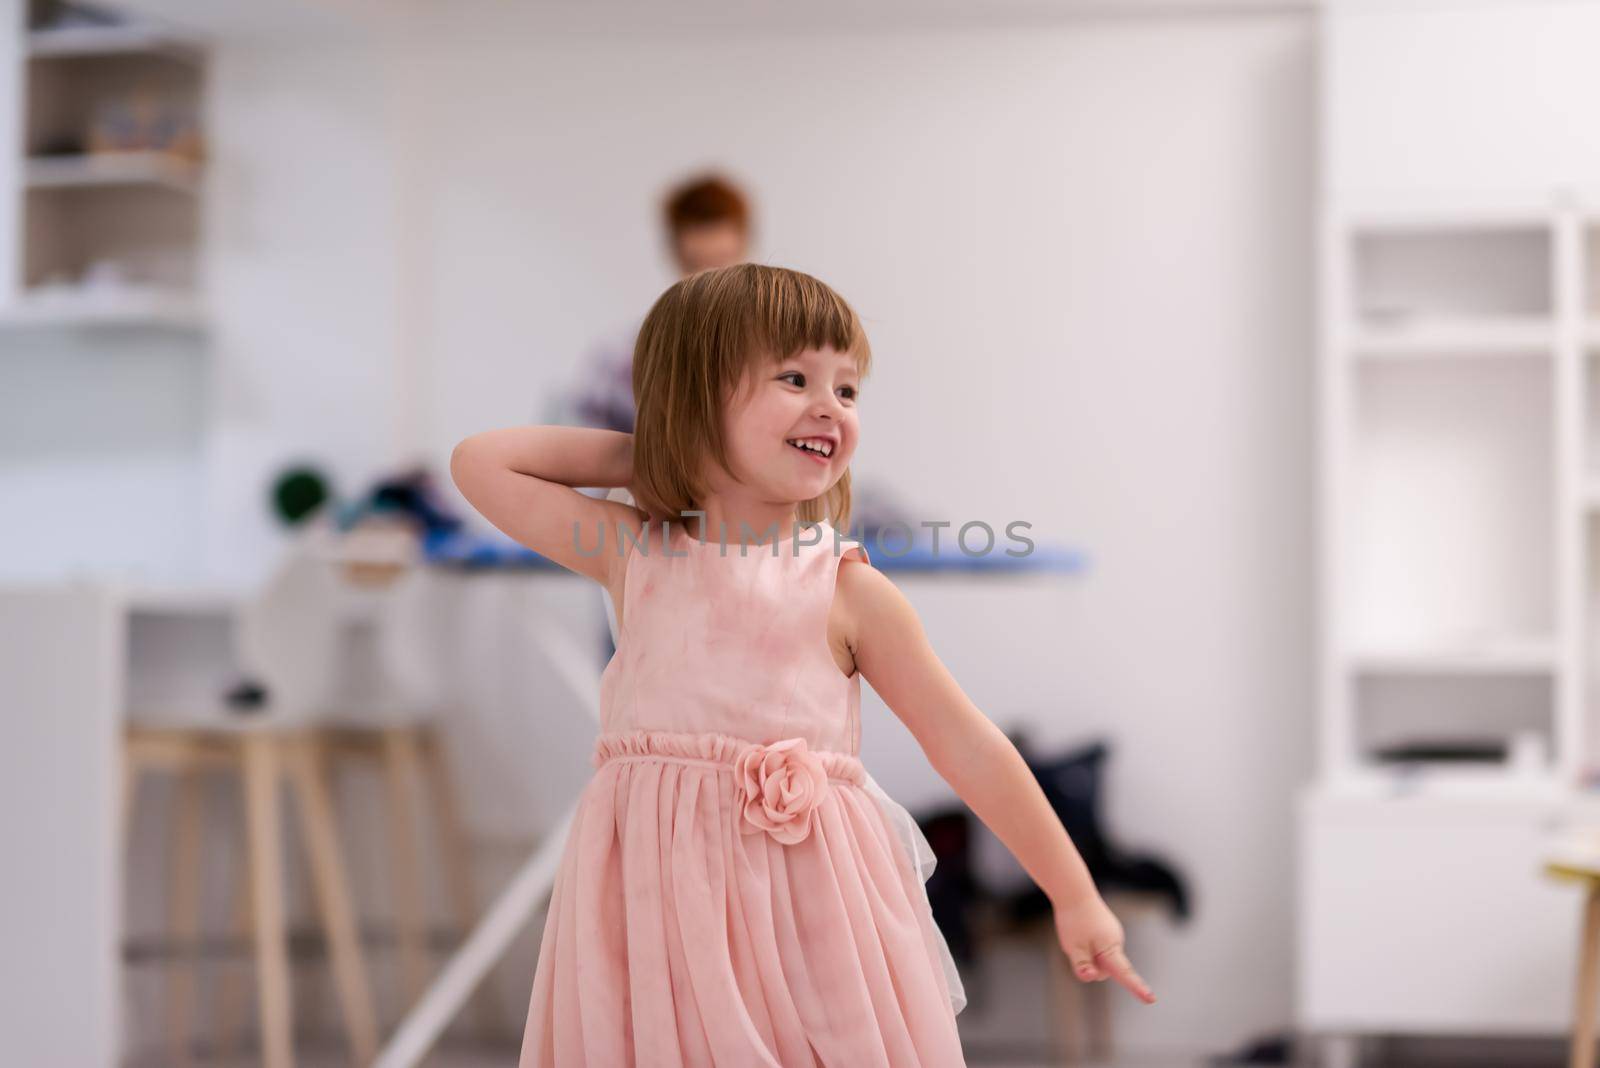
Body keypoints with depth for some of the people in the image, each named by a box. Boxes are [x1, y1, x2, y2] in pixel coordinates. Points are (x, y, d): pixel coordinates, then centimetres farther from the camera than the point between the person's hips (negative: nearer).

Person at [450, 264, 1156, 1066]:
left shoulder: (849, 591, 1)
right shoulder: (633, 553, 6)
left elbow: (968, 746, 5)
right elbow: (479, 463, 7)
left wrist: (1075, 897, 6)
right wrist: (642, 456, 8)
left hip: (806, 903, -1)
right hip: (657, 903, 1)